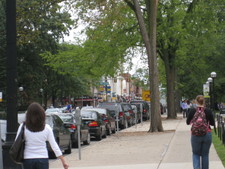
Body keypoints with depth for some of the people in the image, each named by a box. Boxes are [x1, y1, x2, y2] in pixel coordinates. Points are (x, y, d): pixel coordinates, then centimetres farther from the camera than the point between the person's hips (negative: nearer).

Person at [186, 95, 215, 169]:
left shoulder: (192, 111, -7)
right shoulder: (208, 111, -5)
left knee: (196, 154, 11)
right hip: (207, 134, 1)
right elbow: (212, 123, 2)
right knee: (205, 155, 12)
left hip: (196, 135, -1)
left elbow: (188, 122, 4)